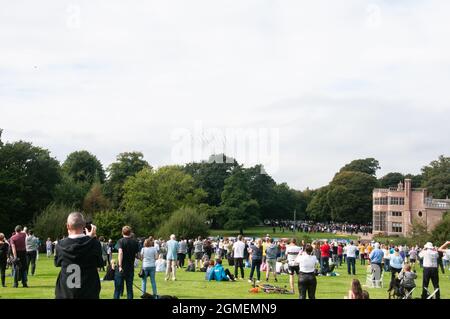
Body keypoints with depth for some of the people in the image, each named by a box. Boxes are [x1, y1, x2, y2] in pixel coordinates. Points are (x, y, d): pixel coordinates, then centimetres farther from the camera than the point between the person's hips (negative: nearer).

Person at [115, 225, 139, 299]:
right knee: (129, 288, 8)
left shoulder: (120, 241, -8)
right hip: (131, 268, 3)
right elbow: (136, 254, 7)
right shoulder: (135, 242, 4)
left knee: (118, 288, 3)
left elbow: (120, 252, -23)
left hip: (121, 268, -3)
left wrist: (120, 266, -26)